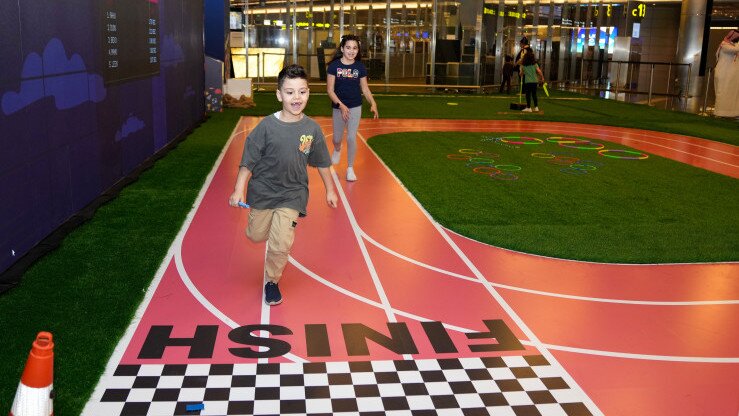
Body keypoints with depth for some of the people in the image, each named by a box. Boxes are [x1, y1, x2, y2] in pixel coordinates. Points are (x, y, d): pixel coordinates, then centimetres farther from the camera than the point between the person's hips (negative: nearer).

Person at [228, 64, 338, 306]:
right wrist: (239, 191, -12)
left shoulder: (312, 128, -9)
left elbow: (321, 162, 5)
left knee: (281, 245, -9)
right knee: (256, 236, 16)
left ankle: (272, 281, 18)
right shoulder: (267, 126, -15)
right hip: (263, 192, 0)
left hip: (292, 194, 0)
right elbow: (248, 161, -9)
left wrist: (330, 189, 12)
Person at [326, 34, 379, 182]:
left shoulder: (360, 67, -4)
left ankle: (350, 168, 14)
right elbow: (330, 90, -10)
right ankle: (337, 150, 51)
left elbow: (365, 88, 3)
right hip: (338, 107, 0)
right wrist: (341, 105, -20)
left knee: (352, 138, -1)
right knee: (337, 138, 13)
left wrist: (373, 104, -11)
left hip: (355, 108, 0)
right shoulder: (334, 65, -10)